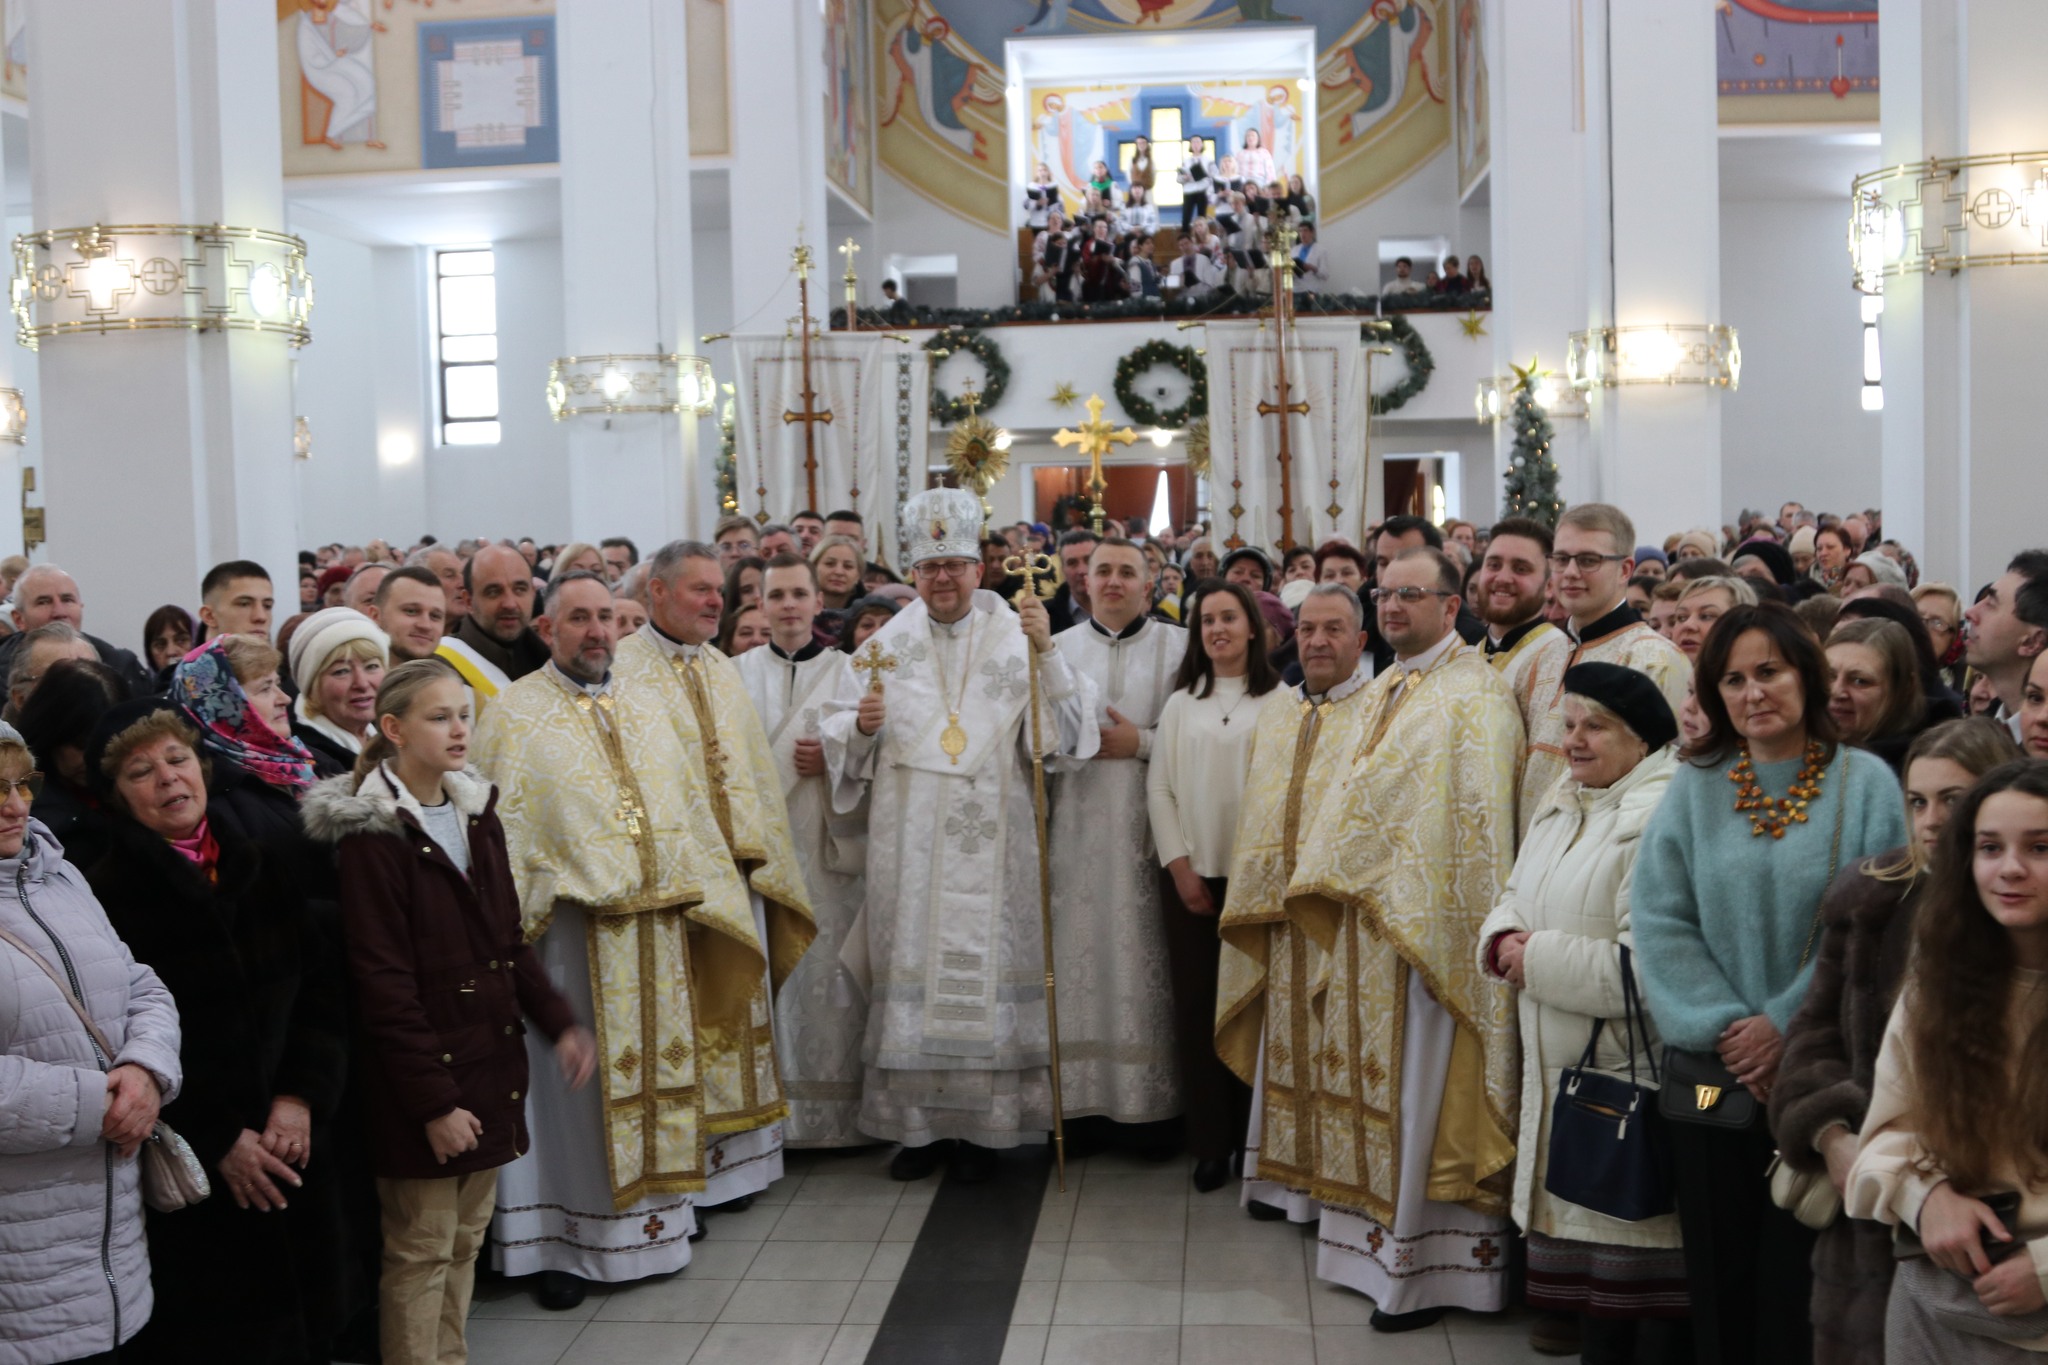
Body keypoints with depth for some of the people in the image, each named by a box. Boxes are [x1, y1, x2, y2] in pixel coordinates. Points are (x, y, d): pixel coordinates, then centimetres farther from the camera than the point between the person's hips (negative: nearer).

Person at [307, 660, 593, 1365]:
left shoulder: (478, 814, 9)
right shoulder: (372, 835, -14)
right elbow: (382, 983, -16)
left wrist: (557, 1021, 4)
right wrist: (433, 1101, -18)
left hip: (487, 1062, 7)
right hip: (420, 1073, -7)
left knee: (466, 1239, 15)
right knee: (420, 1250, 2)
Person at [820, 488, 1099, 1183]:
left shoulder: (1015, 637, 3)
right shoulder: (887, 644, 8)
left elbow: (1063, 732, -7)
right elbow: (842, 739, 8)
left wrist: (1046, 652, -18)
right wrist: (861, 726, -14)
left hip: (990, 843, -1)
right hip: (910, 845, 1)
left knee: (986, 967, 1)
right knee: (913, 968, 3)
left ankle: (980, 1128, 12)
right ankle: (916, 1121, 14)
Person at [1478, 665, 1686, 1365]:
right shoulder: (1563, 804, 12)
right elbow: (1518, 896, 21)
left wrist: (1539, 961, -14)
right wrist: (1503, 939, -2)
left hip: (1634, 1070, -9)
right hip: (1562, 1066, 9)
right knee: (1583, 1228, 16)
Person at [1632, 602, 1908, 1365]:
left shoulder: (1865, 783, -2)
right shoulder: (1695, 788, 4)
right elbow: (1659, 918, -2)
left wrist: (1785, 1025, -13)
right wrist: (1722, 1027, -12)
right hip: (1709, 1075, 2)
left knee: (1799, 1278, 5)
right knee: (1718, 1279, 10)